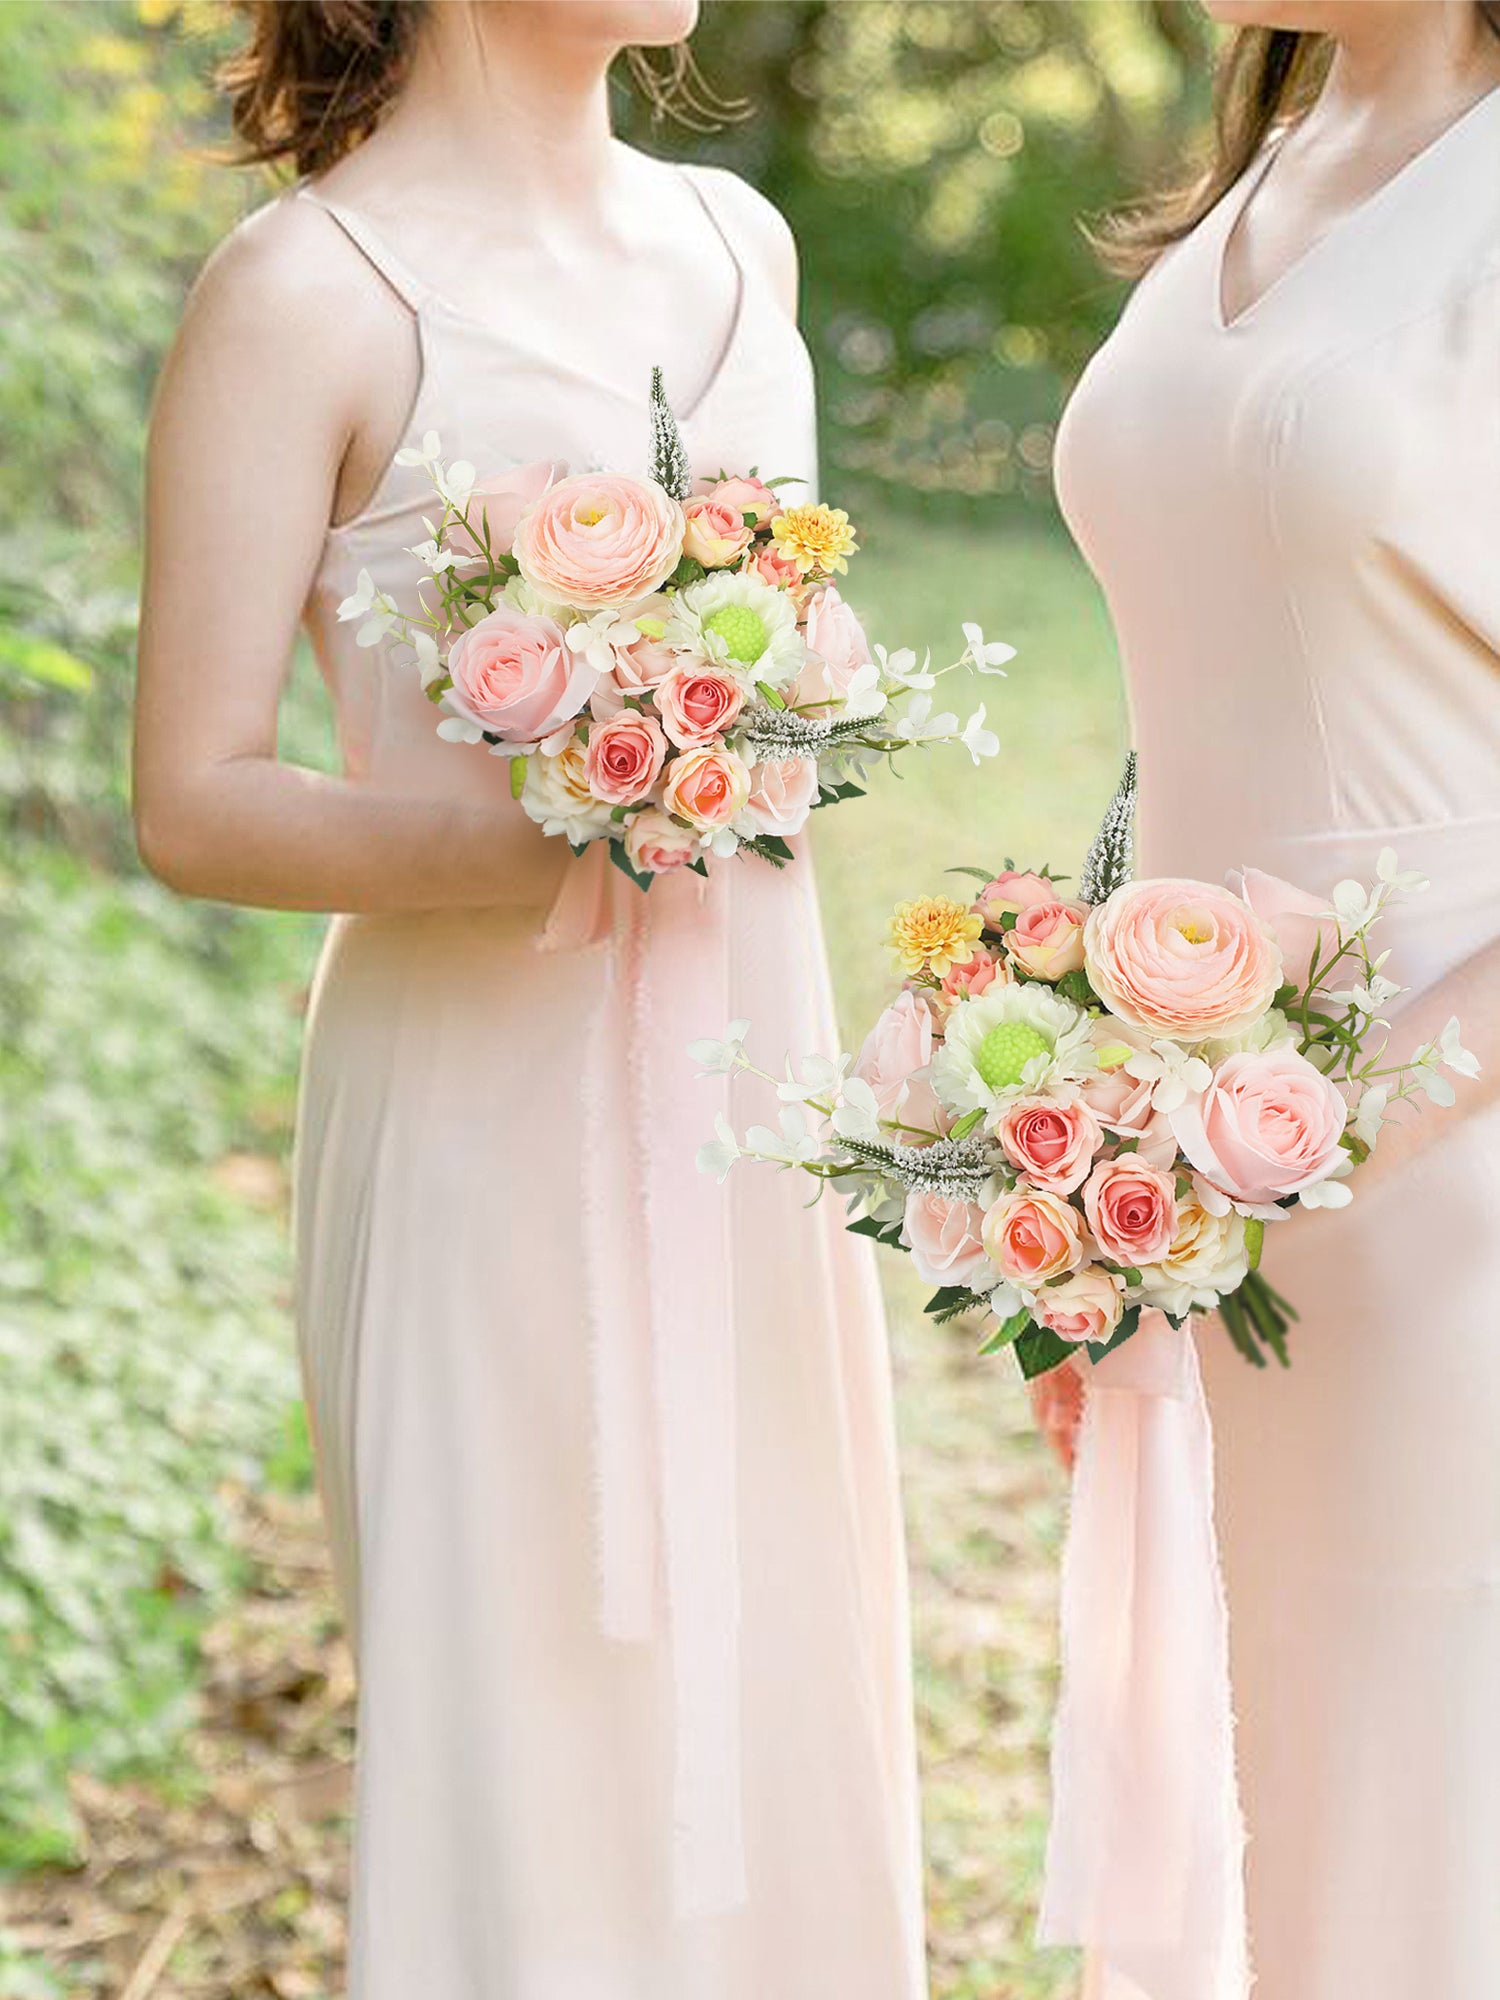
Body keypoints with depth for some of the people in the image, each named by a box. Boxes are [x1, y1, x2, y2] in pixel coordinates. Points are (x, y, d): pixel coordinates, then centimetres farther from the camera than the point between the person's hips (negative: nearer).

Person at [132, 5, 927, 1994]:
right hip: (494, 1103, -6)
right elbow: (196, 802, -12)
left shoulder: (740, 243, 10)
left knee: (775, 1668, 13)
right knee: (542, 1702, 2)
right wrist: (521, 846, -26)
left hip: (752, 1070, 6)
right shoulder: (303, 293, -10)